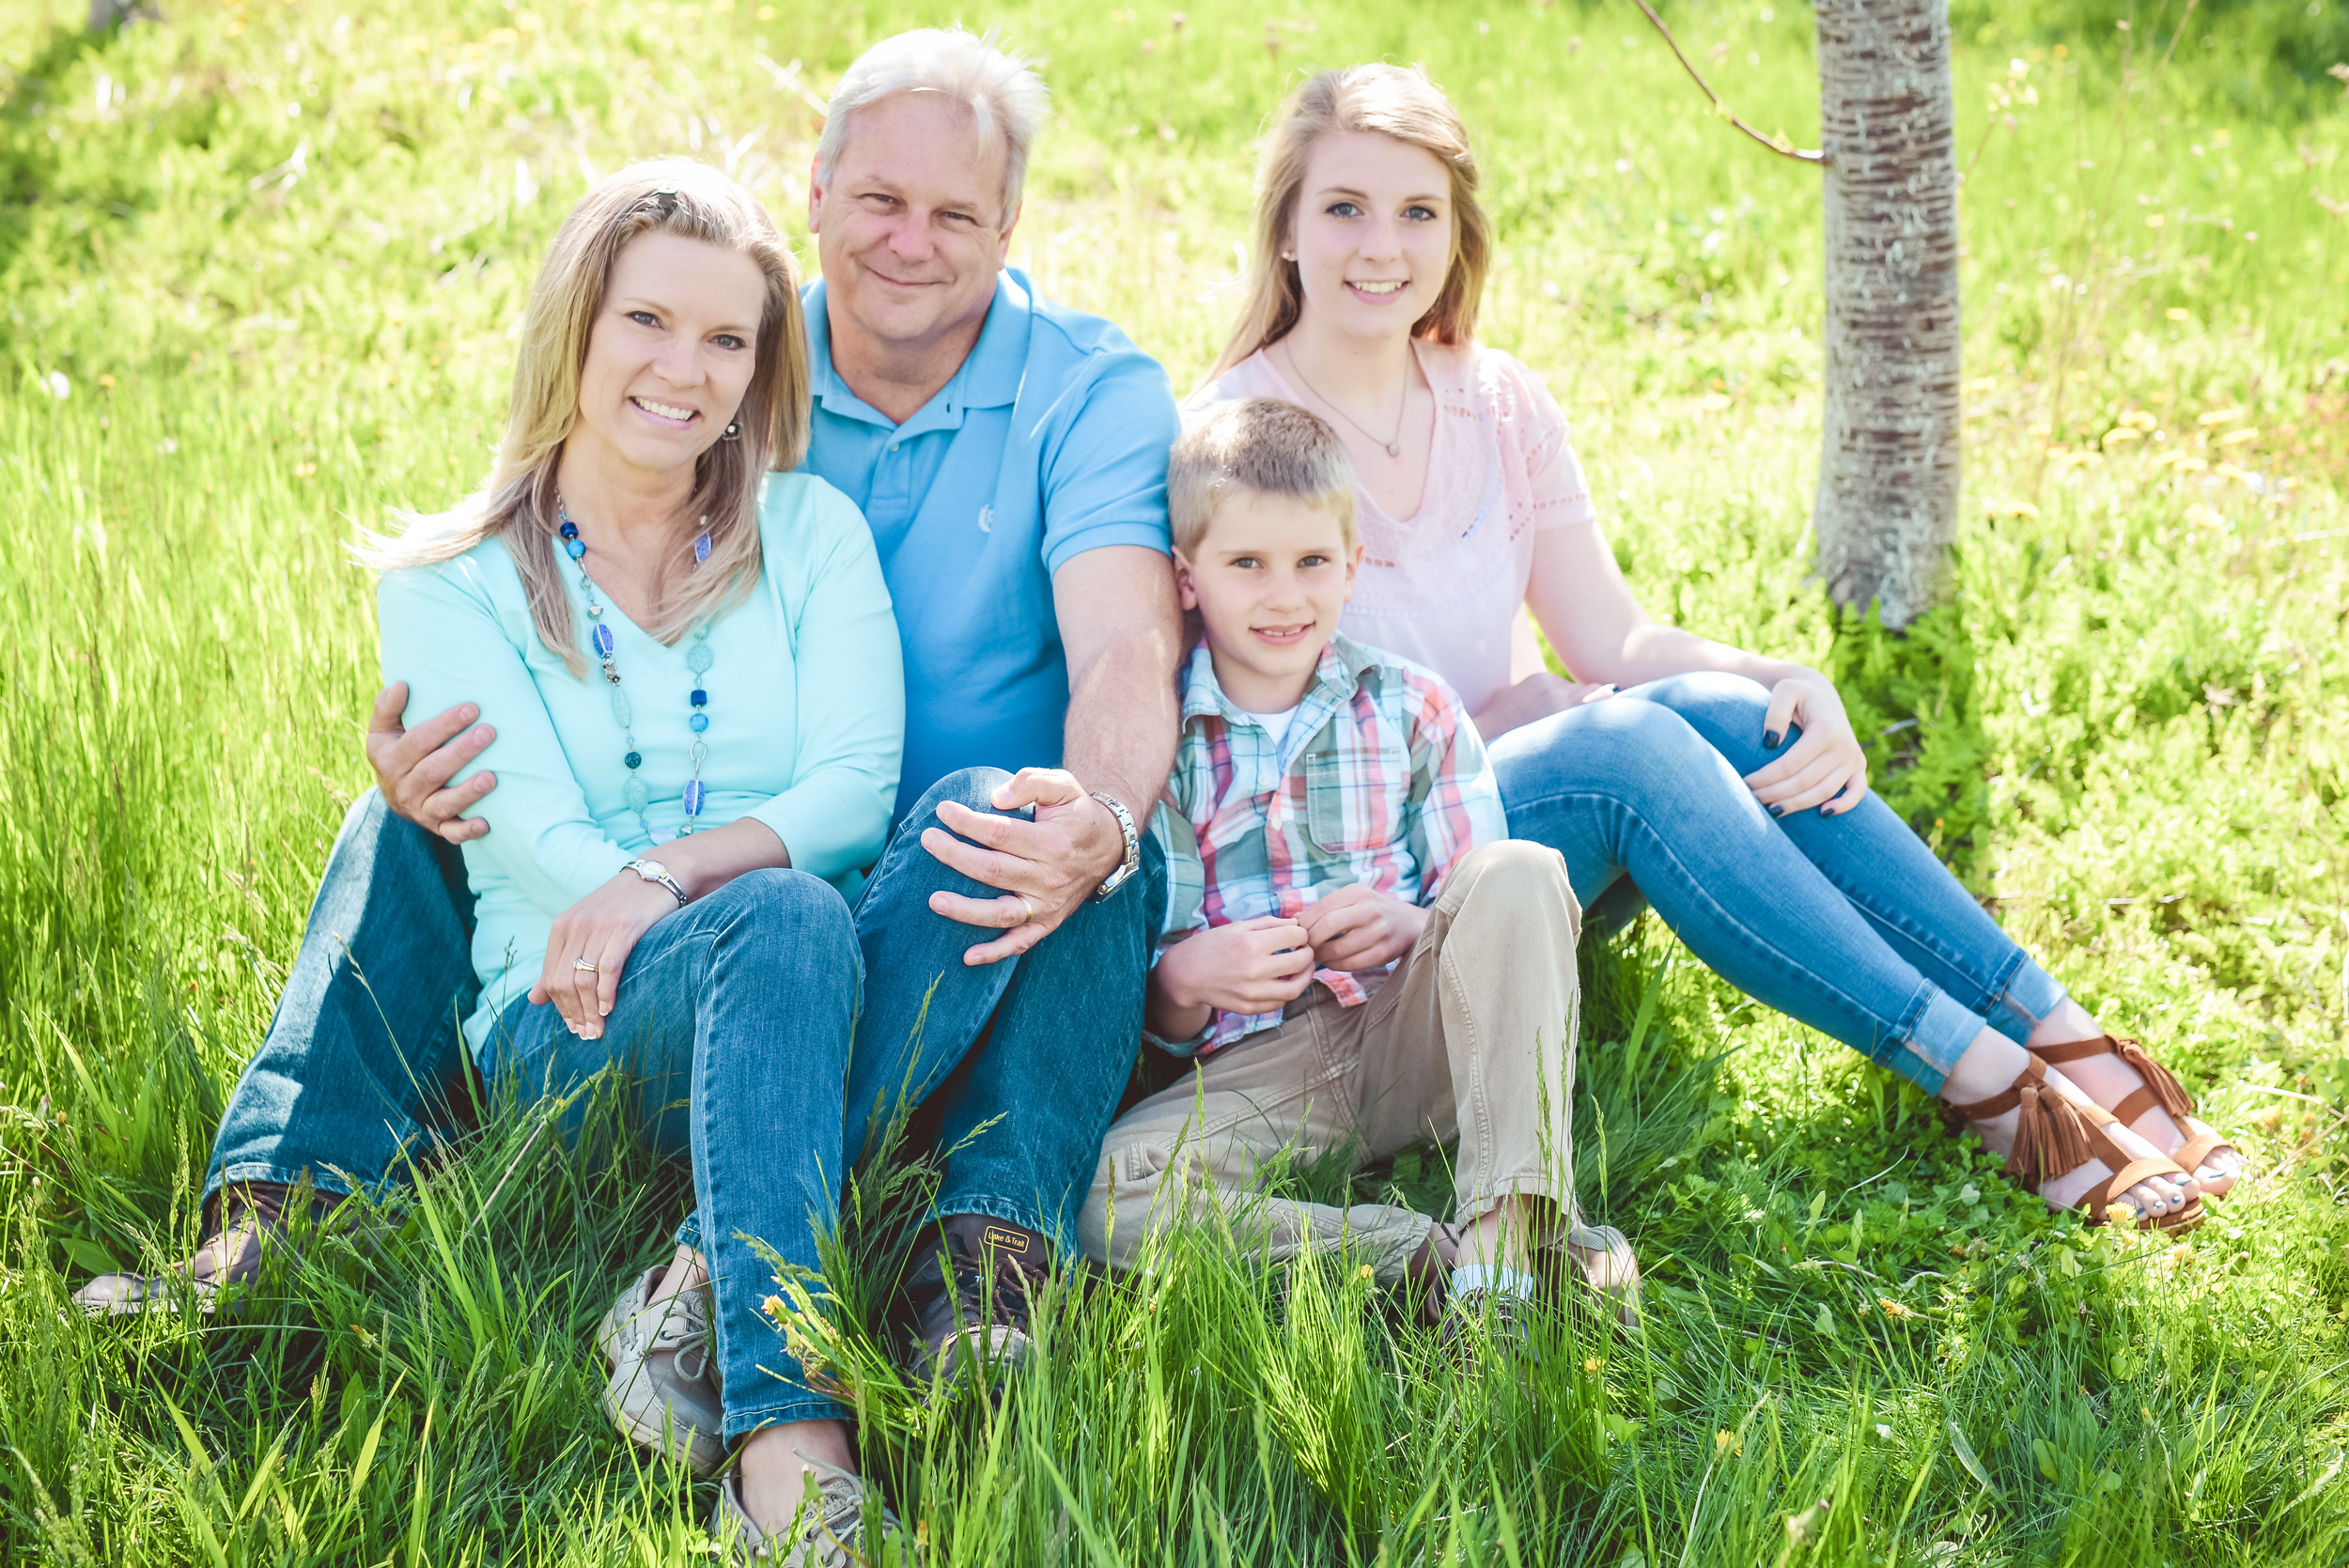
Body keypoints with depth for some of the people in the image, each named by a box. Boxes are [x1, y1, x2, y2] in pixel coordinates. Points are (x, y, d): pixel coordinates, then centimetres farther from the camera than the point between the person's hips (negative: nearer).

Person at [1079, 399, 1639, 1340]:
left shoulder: (1411, 709, 10)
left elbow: (1495, 916, 8)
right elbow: (1158, 1017, 5)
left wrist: (1416, 929, -14)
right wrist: (1185, 978, -19)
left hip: (1414, 1037, 2)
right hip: (1258, 1065, -1)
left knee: (1521, 871, -27)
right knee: (1109, 1198, -31)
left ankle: (1511, 1227, -31)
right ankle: (1427, 1254, -27)